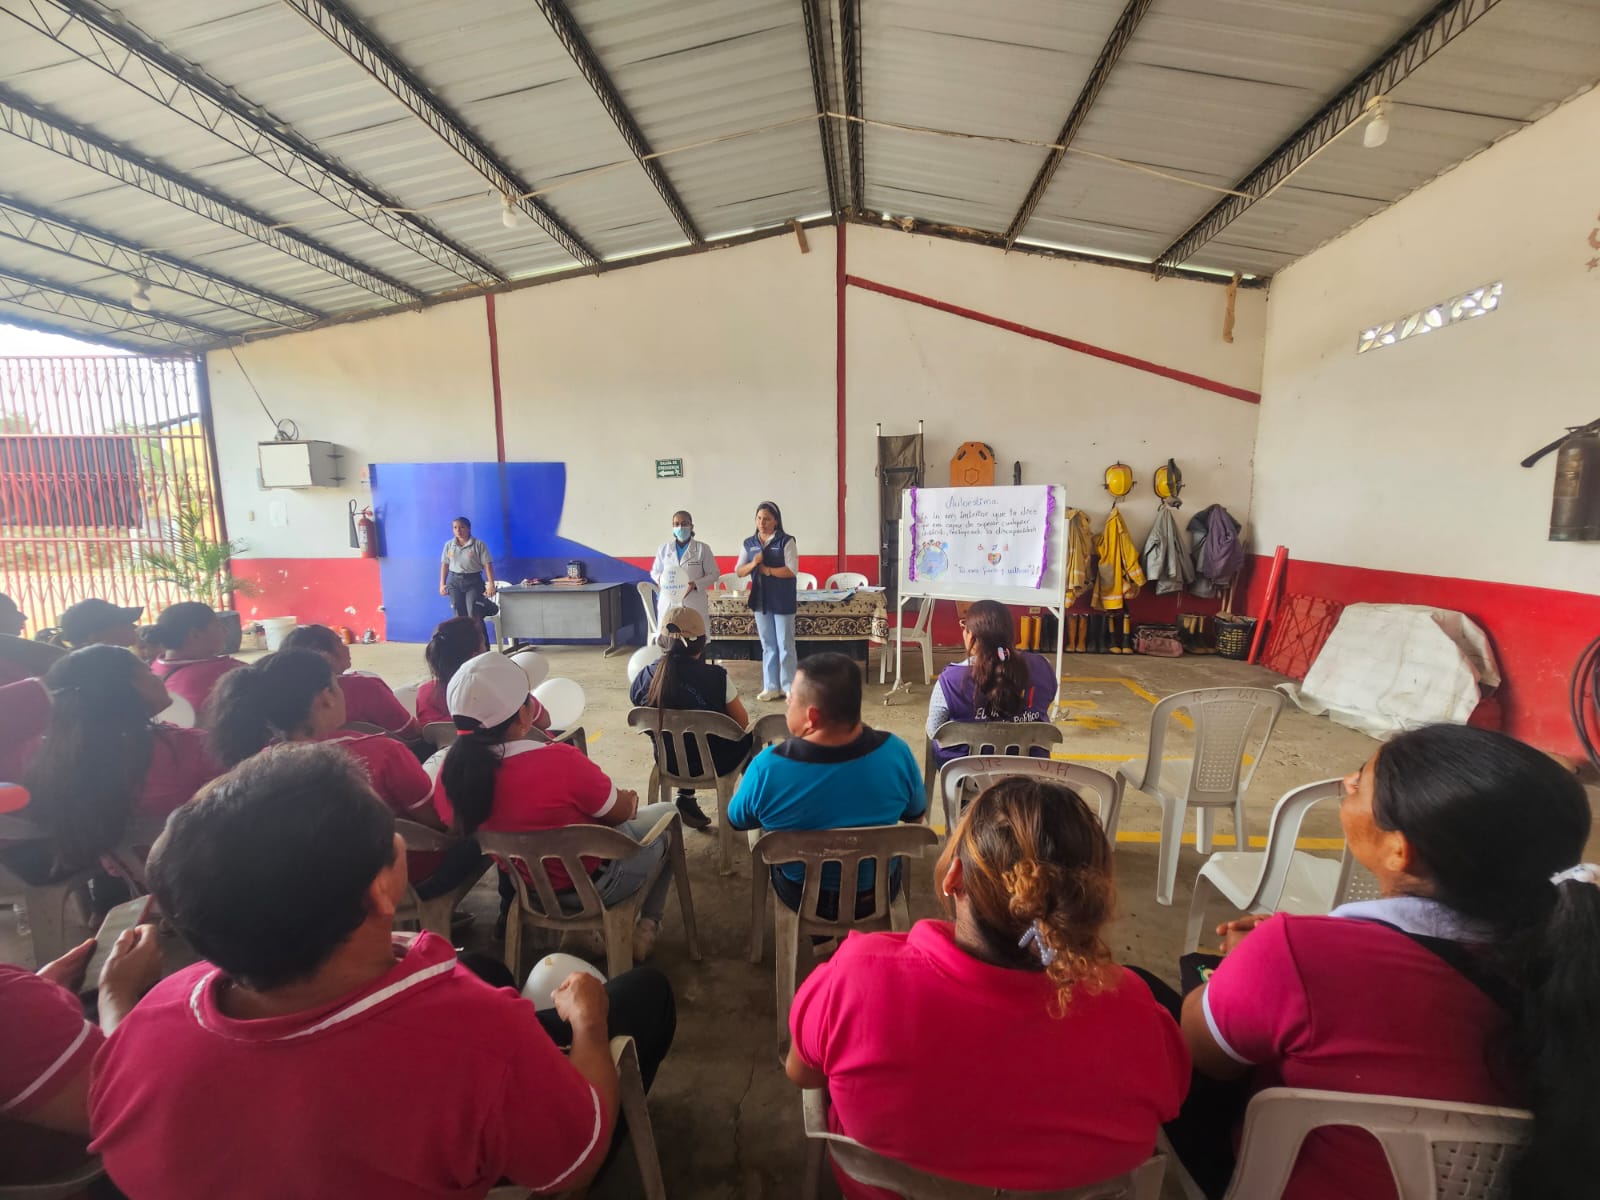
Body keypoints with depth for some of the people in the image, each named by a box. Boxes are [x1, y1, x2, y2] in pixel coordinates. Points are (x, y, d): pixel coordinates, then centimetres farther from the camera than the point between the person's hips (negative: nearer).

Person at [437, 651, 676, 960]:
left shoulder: (451, 770, -18)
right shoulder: (559, 761, -35)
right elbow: (620, 813, -17)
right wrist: (629, 799, 7)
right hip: (591, 883, -5)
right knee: (667, 815, 20)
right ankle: (646, 927, 25)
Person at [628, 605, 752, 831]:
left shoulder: (644, 678, -13)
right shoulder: (716, 677, -24)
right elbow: (743, 722, -11)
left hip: (669, 763, 4)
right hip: (713, 765, -4)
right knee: (751, 737, 24)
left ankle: (686, 799, 31)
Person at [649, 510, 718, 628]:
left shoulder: (702, 548, 2)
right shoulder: (664, 547, 8)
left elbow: (714, 574, 4)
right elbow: (654, 571, 18)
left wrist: (696, 584, -13)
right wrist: (660, 578, -6)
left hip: (694, 605, -2)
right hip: (668, 604, 2)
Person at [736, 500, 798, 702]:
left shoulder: (786, 542, -8)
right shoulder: (749, 543, 7)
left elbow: (792, 571, -16)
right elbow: (739, 572, 5)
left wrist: (766, 569, -14)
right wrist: (753, 564, -13)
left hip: (782, 601, -5)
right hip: (760, 600, 5)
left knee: (785, 645, 2)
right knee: (768, 646, 11)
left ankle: (789, 687, 11)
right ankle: (771, 687, 19)